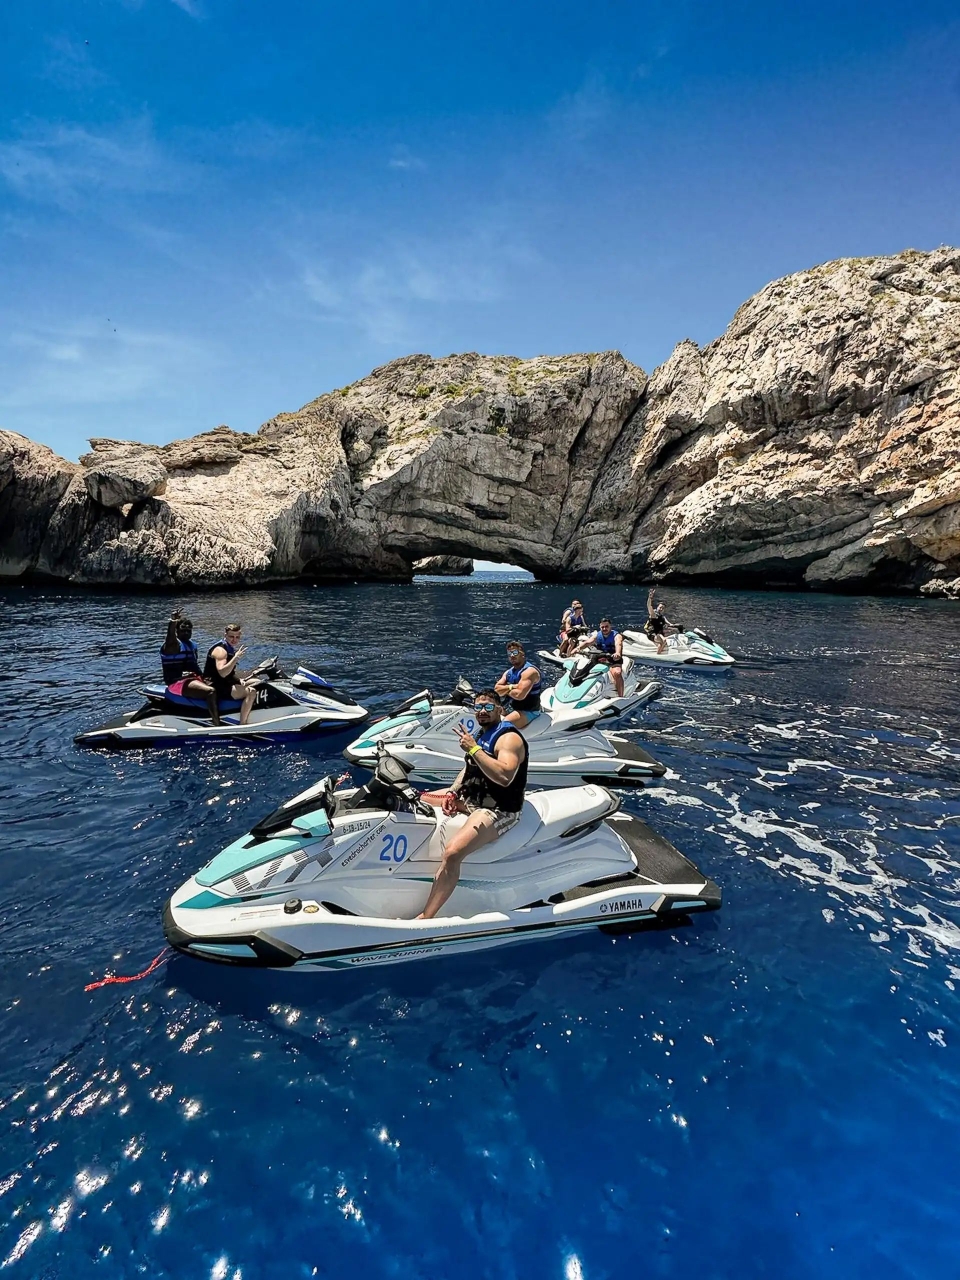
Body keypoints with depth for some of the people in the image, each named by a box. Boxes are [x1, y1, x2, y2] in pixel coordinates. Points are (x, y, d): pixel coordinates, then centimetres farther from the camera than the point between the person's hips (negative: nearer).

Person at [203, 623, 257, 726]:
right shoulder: (220, 650, -16)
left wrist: (240, 680, 0)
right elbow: (222, 673, -31)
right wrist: (236, 657, -35)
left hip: (226, 684, 10)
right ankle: (242, 725, -26)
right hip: (216, 689, -10)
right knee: (251, 692, -26)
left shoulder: (230, 649, 13)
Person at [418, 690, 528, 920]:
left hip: (498, 811, -10)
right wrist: (451, 793, 5)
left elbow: (505, 777, -34)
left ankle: (424, 919, -26)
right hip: (469, 798, 10)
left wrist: (473, 748, -31)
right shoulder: (481, 735, 12)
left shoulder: (509, 738, -17)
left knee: (452, 852, -32)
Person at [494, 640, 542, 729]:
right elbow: (496, 690, 1)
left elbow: (519, 695, -25)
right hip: (513, 709, 9)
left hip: (528, 712, -9)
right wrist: (511, 687, -16)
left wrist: (505, 690, -6)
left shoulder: (529, 671, -15)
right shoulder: (509, 672, 11)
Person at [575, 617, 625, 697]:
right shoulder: (597, 635, 6)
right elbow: (587, 642, -11)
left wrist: (618, 653, -55)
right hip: (600, 660, 5)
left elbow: (618, 645, -30)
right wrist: (578, 648, -33)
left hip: (614, 661, -5)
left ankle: (620, 696, -32)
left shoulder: (616, 636, -8)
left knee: (617, 673, -34)